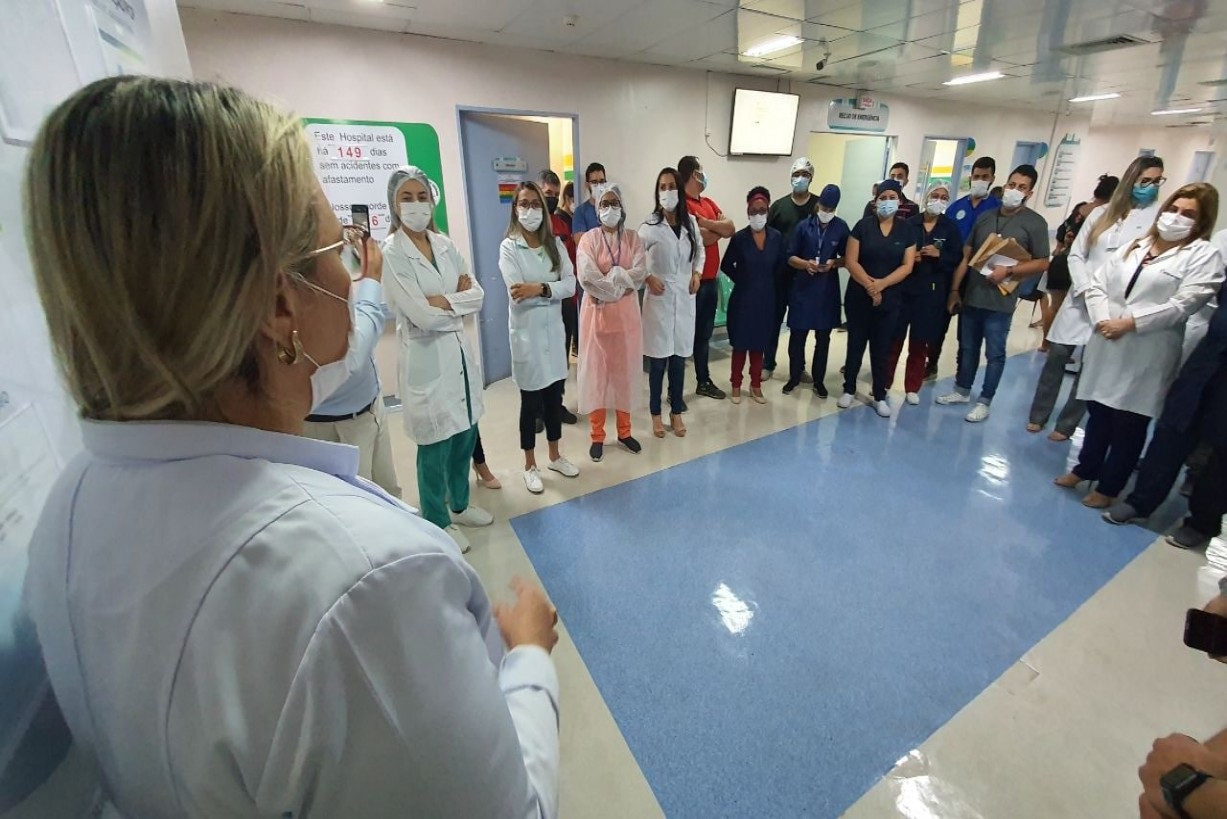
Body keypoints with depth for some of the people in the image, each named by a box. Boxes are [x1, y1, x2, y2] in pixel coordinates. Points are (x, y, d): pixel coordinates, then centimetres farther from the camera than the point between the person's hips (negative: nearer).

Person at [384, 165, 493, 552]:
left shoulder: (445, 245, 6)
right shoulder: (390, 253, -12)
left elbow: (477, 294, 2)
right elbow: (423, 317, -20)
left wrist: (442, 300, -13)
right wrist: (458, 299, -6)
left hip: (459, 351, 6)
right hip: (425, 356, -6)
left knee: (465, 435, 16)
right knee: (436, 444, 6)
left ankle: (459, 505, 39)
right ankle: (437, 523, 27)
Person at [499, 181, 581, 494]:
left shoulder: (555, 243, 6)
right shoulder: (509, 247, -6)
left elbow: (571, 285, -7)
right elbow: (517, 295, -17)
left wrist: (541, 288, -21)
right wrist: (552, 291, -16)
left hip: (554, 330, 4)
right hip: (526, 333, -4)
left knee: (555, 396, 13)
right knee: (531, 401, 5)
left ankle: (555, 456, 32)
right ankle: (530, 466, 23)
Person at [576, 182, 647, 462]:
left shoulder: (633, 238, 6)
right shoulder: (589, 239, -2)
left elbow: (640, 273, -8)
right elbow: (588, 277, -15)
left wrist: (609, 277, -14)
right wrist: (619, 285, -13)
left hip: (626, 311, 3)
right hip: (597, 311, -2)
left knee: (625, 369, 9)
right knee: (596, 371, 3)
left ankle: (624, 431, 24)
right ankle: (597, 436, 15)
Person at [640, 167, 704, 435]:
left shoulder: (690, 222, 5)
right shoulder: (649, 226, -8)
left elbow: (700, 250, 20)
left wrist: (697, 273, 4)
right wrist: (647, 278, -14)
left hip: (684, 297, 4)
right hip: (659, 298, -3)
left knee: (679, 358, 10)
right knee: (658, 359, 2)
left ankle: (676, 412, 24)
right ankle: (656, 414, 18)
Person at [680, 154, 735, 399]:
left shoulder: (708, 203, 16)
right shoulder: (682, 204, -13)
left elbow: (731, 227, 6)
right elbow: (699, 237, -23)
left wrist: (709, 225, -12)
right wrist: (719, 230, -1)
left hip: (711, 279, 9)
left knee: (705, 333, 17)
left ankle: (704, 381, 29)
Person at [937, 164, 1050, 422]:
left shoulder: (1035, 223, -2)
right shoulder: (985, 217, 11)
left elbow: (1042, 263, -4)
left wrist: (1008, 271, -19)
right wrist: (955, 289, 7)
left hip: (1000, 301, -4)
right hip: (971, 296, 4)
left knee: (995, 353, 3)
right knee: (967, 348, 14)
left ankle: (984, 402, 12)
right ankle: (962, 390, 28)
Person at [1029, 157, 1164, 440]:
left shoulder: (1160, 217, -1)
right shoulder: (1102, 212, 9)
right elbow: (1076, 255, 6)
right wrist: (1086, 290, -8)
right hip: (1080, 299, 3)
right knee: (1056, 357, 5)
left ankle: (1066, 425, 16)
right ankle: (1038, 416, 18)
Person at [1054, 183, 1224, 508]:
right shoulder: (1134, 246, 15)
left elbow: (1183, 304, -12)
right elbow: (1098, 282, 7)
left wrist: (1130, 323, -18)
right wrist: (1102, 319, -9)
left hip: (1148, 356, -4)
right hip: (1106, 345, 4)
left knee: (1129, 425, 5)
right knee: (1098, 414, 15)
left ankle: (1108, 487, 19)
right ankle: (1085, 469, 32)